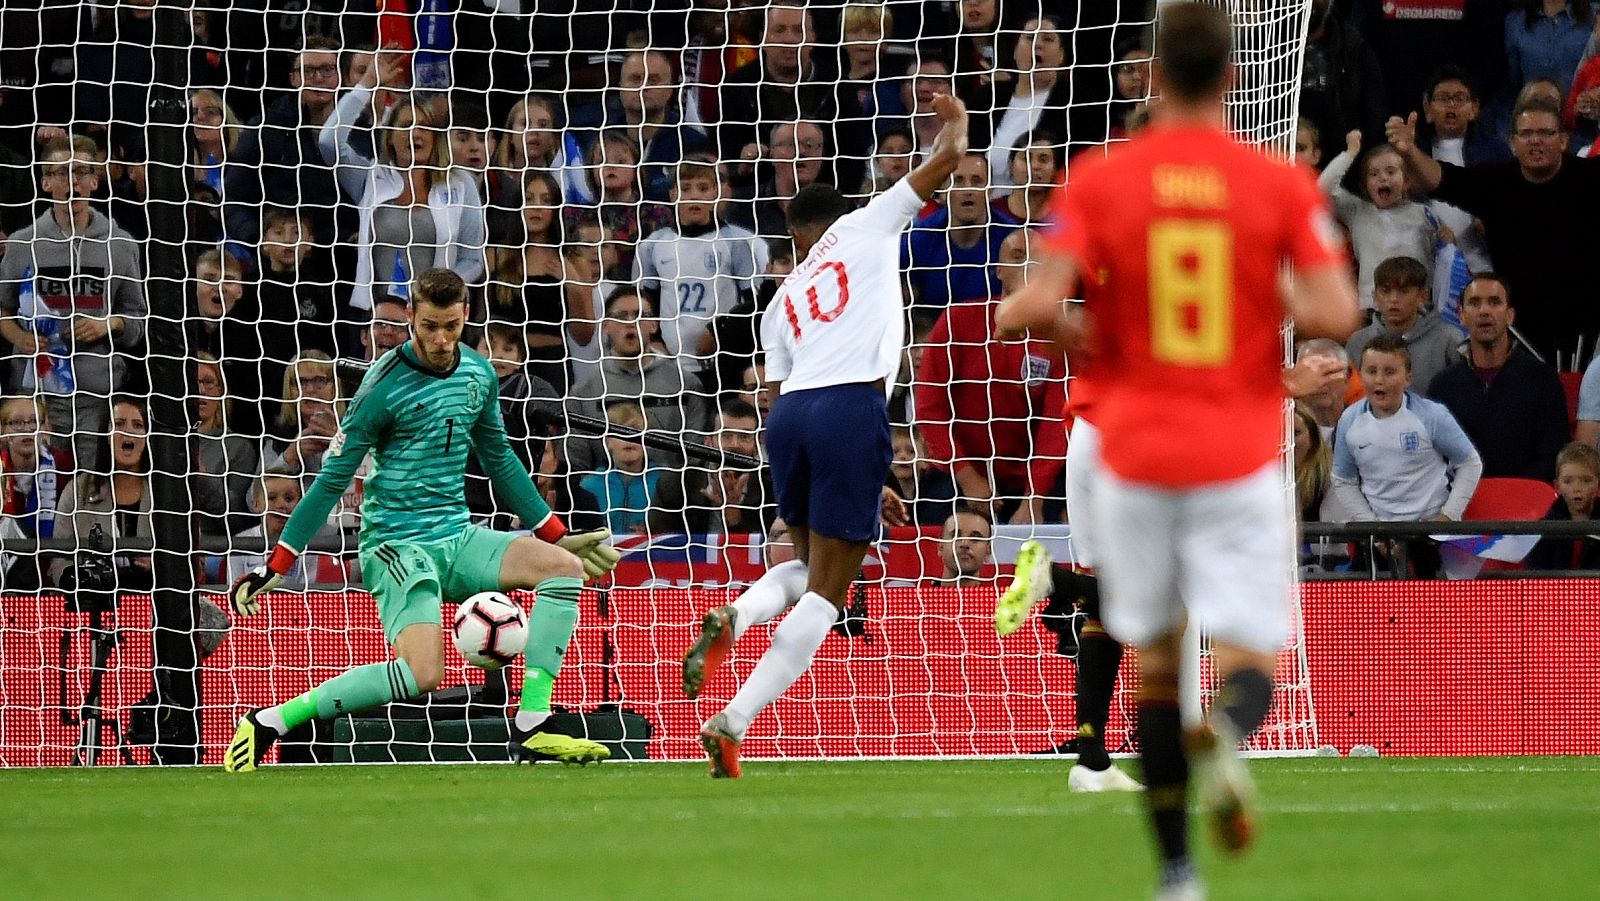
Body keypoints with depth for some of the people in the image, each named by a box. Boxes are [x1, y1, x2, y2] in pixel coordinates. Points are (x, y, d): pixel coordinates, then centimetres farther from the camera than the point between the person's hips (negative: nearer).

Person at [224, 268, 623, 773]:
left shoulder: (479, 375, 6)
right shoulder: (384, 386, -13)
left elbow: (500, 461, 22)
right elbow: (332, 480, -9)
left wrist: (558, 535, 24)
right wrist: (276, 567, -11)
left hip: (457, 538, 7)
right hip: (397, 545, -7)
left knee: (564, 567, -11)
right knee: (422, 674, -26)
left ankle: (531, 731, -11)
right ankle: (268, 723, -17)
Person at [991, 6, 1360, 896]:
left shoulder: (1098, 182, -1)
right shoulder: (1281, 185, -1)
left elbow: (1039, 304, -12)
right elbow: (1337, 312, -10)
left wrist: (1019, 315, 11)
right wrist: (1277, 305, 10)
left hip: (1136, 454, 1)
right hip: (1240, 456, -1)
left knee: (1155, 659, 14)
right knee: (1250, 661, 0)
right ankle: (1225, 738, -37)